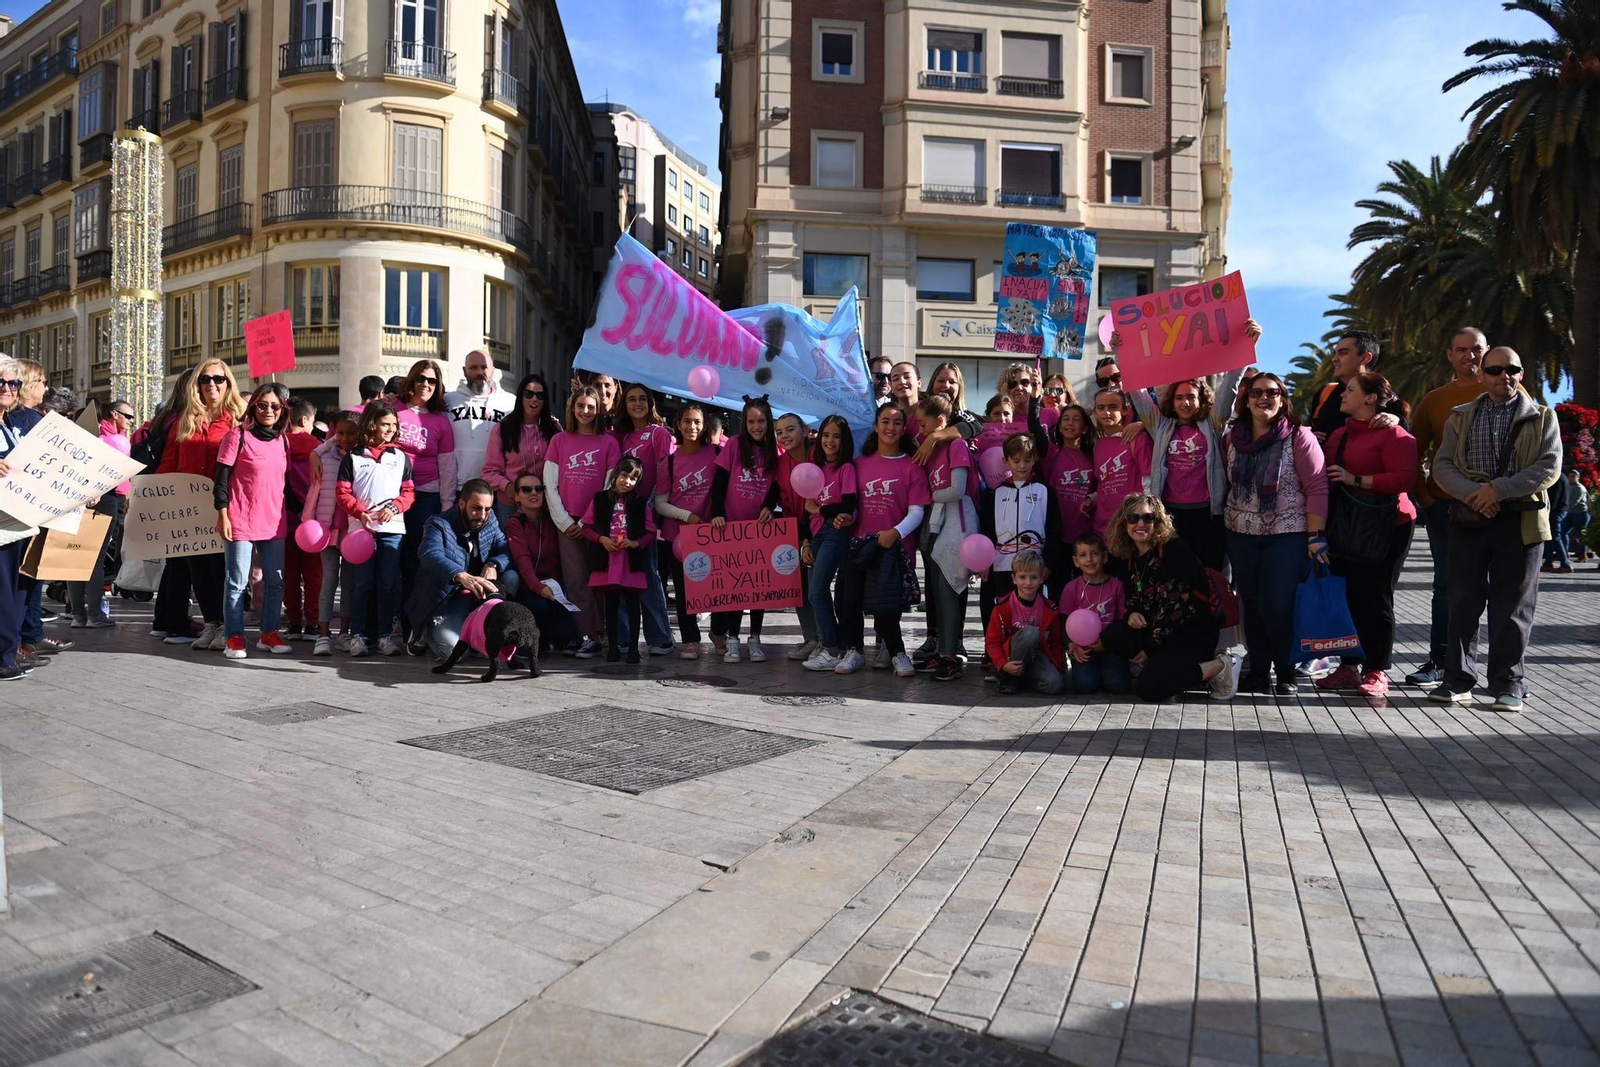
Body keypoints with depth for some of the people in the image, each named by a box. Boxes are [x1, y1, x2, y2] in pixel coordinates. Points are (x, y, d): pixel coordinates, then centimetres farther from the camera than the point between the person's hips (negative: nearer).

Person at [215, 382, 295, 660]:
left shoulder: (283, 440, 11)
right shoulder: (238, 435, -3)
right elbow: (221, 479, -5)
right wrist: (223, 515, -10)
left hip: (275, 522, 5)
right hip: (241, 521, -5)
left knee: (275, 581, 8)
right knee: (238, 582, 1)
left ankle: (269, 634, 18)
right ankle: (233, 636, 9)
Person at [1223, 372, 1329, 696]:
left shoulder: (1299, 438, -5)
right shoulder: (1232, 439, 7)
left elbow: (1317, 488, -8)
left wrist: (1315, 535, -13)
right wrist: (1224, 521, 9)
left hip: (1287, 535, -4)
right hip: (1242, 536, 4)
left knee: (1279, 605, -6)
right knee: (1252, 604, 8)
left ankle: (1286, 672, 9)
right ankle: (1257, 669, 17)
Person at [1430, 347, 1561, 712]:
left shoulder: (1542, 418, 8)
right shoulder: (1460, 417, 11)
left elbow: (1550, 467, -4)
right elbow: (1442, 465, 2)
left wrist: (1498, 488, -15)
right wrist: (1472, 494, -15)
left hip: (1520, 520, -1)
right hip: (1469, 518, 1)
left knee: (1512, 605, 2)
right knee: (1463, 602, 3)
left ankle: (1507, 683, 10)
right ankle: (1458, 679, 9)